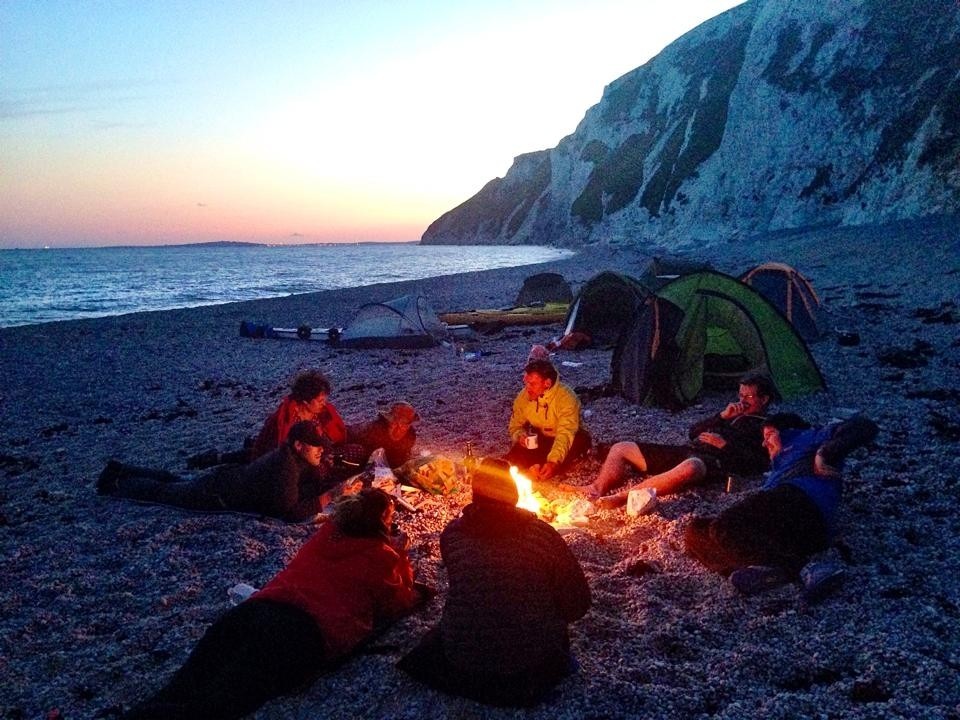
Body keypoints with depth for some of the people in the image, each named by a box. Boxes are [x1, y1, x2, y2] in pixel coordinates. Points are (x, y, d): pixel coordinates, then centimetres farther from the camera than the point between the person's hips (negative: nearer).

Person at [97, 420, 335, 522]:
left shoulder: (300, 457, -10)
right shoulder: (285, 467, -36)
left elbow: (319, 483, -1)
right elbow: (289, 512, -40)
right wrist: (321, 502, -34)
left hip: (227, 476, 8)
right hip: (215, 495, -8)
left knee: (175, 483, 29)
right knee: (161, 492, 14)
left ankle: (119, 471, 45)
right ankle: (113, 484, 34)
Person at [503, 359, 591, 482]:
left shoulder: (566, 397, -30)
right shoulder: (524, 396, -13)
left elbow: (565, 434, -40)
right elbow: (515, 425, -1)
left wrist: (554, 461, -56)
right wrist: (520, 436, -27)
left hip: (567, 440, -3)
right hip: (539, 440, 3)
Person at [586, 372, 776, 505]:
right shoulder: (732, 413, 32)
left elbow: (758, 464, -5)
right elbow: (693, 432, 22)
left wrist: (725, 445, -6)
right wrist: (722, 416, 10)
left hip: (714, 461, -8)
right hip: (688, 451, 8)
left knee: (689, 468, -47)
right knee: (620, 449, -4)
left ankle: (622, 497, -49)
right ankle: (597, 492, -28)